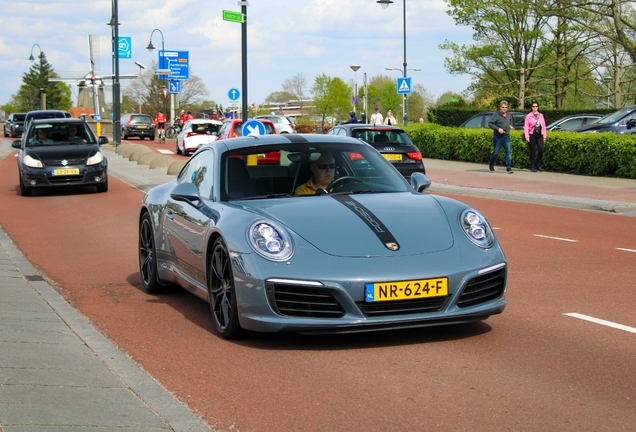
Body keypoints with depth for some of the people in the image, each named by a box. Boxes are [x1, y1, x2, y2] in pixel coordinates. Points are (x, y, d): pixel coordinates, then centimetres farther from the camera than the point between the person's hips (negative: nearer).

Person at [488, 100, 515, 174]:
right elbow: (490, 124, -13)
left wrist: (510, 125, 14)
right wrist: (498, 129, -21)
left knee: (508, 152, -6)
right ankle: (491, 165, 27)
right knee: (496, 152, 5)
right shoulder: (496, 115, -9)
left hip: (506, 137, 4)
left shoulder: (508, 115, 10)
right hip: (498, 137, -4)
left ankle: (508, 168, -8)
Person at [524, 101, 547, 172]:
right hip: (532, 135, -3)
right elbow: (526, 126, 0)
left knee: (541, 149, -9)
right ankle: (532, 167, 5)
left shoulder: (541, 115, 14)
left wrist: (544, 136, 10)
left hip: (539, 135, 3)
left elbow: (543, 126, 15)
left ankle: (538, 165, 6)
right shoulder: (528, 116, 4)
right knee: (533, 151, -2)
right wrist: (527, 136, -9)